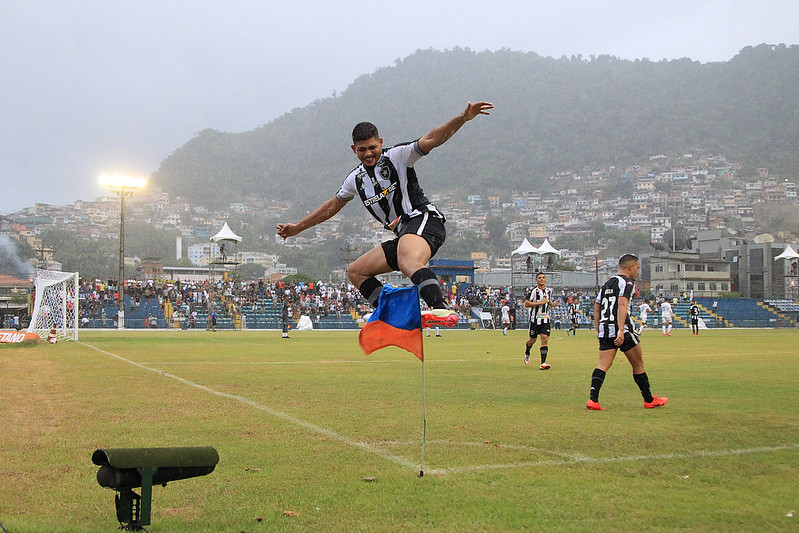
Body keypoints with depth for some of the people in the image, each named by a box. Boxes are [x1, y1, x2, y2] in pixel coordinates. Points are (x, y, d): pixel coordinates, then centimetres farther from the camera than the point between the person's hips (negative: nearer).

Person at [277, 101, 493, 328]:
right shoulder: (356, 179, 19)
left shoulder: (397, 156, 2)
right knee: (355, 271, 8)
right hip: (403, 234, 9)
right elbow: (332, 206, 32)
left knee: (408, 262, -38)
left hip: (422, 219, -8)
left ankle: (442, 310, -62)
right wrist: (297, 227, 36)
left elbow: (432, 139, -9)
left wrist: (463, 118, -23)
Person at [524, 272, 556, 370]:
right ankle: (527, 353, 41)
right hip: (535, 318, -4)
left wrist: (553, 304, 5)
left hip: (545, 319, 4)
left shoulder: (548, 291, 11)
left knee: (545, 339, -10)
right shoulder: (533, 290, -8)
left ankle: (543, 363, -12)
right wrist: (540, 302, -18)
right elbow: (526, 304, -15)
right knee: (532, 340, 8)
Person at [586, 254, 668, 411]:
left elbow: (596, 307, 20)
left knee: (603, 365, -1)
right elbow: (622, 305, -19)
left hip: (604, 328, 7)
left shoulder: (607, 283, 21)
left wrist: (598, 331, 22)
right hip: (621, 329, -7)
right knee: (638, 364, 7)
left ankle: (593, 399, -17)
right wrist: (621, 330, -27)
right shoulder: (627, 282, -5)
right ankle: (649, 400, 17)